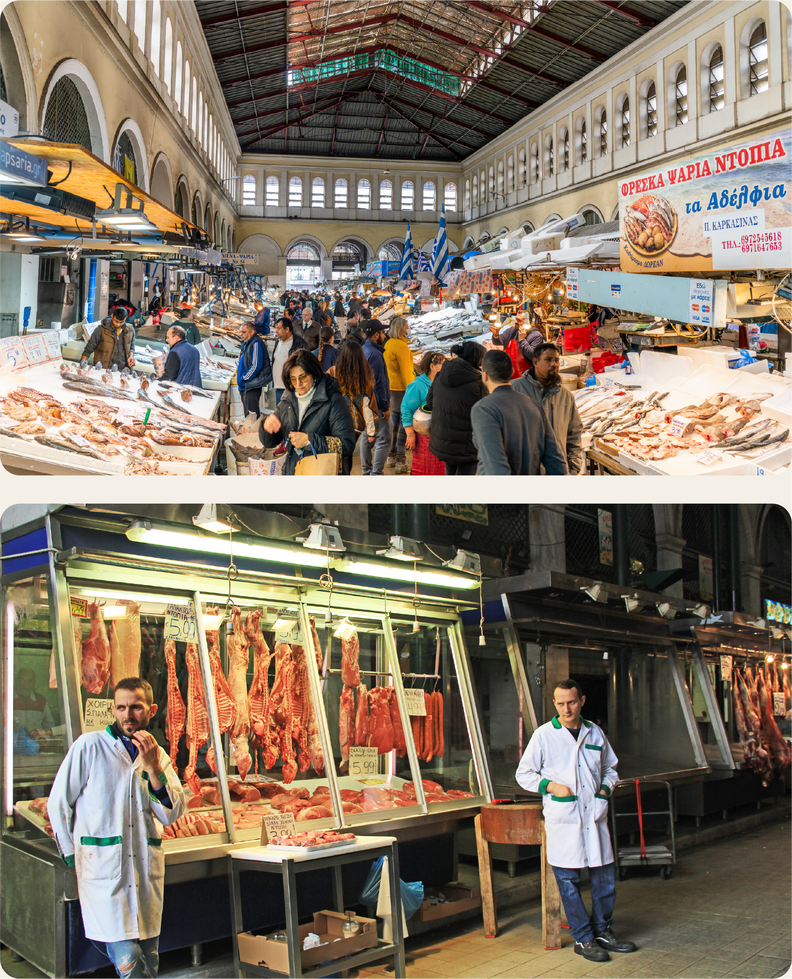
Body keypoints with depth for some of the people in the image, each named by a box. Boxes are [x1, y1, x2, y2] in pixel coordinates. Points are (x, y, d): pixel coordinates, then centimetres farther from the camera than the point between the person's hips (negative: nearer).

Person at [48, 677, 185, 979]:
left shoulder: (158, 756, 10)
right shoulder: (89, 746, -3)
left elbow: (172, 814, 2)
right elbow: (58, 804, 2)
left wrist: (154, 769, -10)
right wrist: (73, 856, 2)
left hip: (147, 871, 4)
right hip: (103, 871, -4)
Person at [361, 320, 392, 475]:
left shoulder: (362, 350, 12)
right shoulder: (374, 354, -18)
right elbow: (379, 382, -20)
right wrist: (385, 407, -17)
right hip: (376, 404, -10)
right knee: (384, 438, -6)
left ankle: (366, 471, 21)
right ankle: (376, 473, -9)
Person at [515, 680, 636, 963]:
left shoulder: (595, 733, 10)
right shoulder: (544, 735, -2)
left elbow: (610, 769, 23)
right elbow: (524, 774, 2)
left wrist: (605, 789, 4)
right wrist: (551, 786, -11)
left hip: (594, 814, 4)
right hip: (563, 819, -4)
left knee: (604, 876, 8)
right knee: (569, 881, 0)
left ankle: (602, 931, 26)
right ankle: (583, 939, 12)